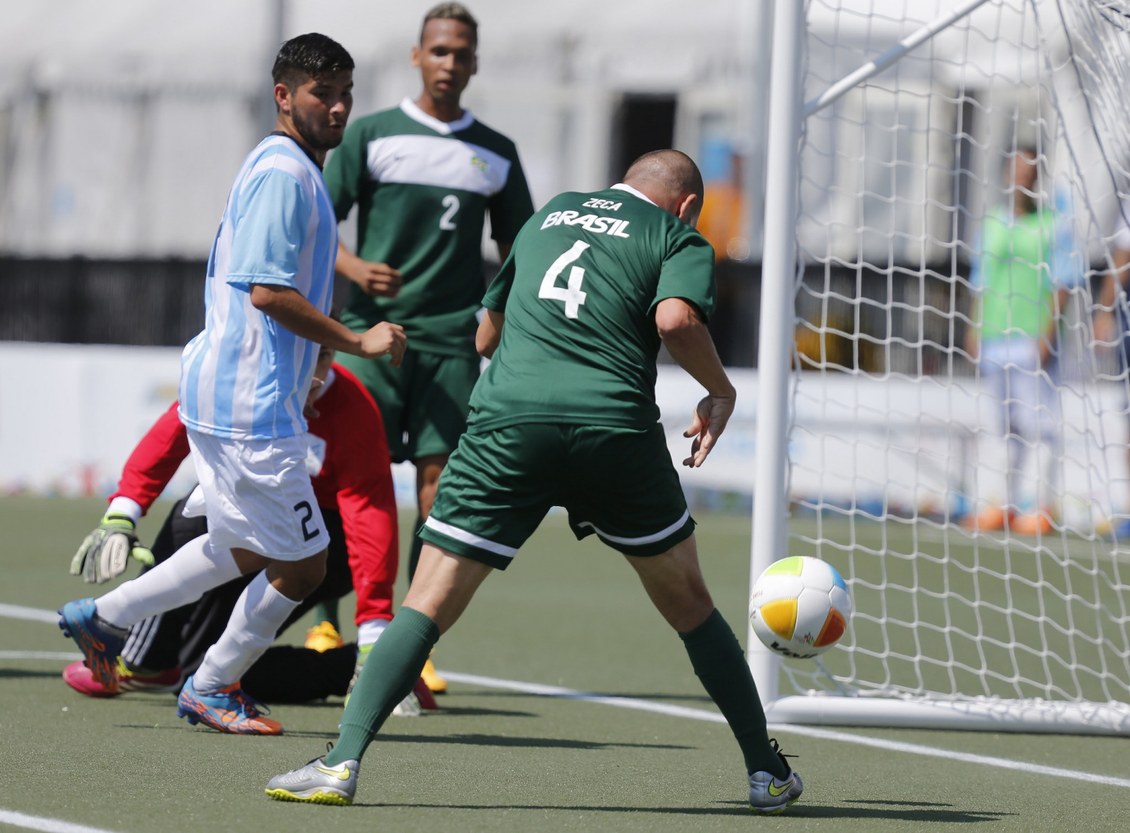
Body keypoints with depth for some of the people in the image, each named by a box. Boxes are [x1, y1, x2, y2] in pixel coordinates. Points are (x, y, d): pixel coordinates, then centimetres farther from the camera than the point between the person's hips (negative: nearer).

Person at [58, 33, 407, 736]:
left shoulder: (294, 173, 17)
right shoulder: (283, 175, -17)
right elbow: (269, 290, -24)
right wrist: (357, 342, -19)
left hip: (228, 395, 11)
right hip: (250, 406, -11)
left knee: (244, 552, 24)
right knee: (302, 564, 0)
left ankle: (104, 618, 28)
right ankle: (212, 689, 16)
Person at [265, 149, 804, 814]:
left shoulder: (553, 213, 27)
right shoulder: (678, 238, 13)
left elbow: (486, 337, 34)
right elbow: (676, 317, -9)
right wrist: (720, 393, 6)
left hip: (506, 423, 2)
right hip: (616, 426, -2)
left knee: (429, 605, 2)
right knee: (689, 603, 17)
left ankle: (343, 763, -12)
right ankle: (767, 771, 22)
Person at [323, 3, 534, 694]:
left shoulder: (496, 154, 13)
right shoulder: (371, 136, 5)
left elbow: (516, 253, 19)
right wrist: (354, 268, -18)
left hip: (453, 339, 2)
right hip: (373, 327, -2)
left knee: (439, 477, -6)